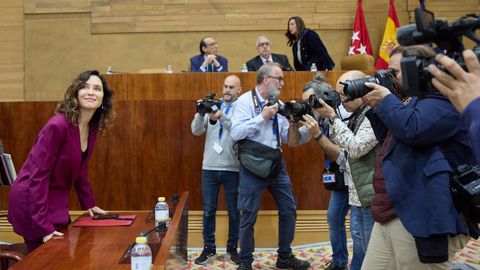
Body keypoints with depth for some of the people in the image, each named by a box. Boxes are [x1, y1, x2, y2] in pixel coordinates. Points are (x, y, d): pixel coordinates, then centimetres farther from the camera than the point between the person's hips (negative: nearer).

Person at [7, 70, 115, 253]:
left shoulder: (92, 128, 0)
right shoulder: (57, 127, -24)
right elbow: (38, 176, -25)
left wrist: (89, 204, 14)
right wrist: (44, 226, -27)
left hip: (56, 202, 8)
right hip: (31, 202, -8)